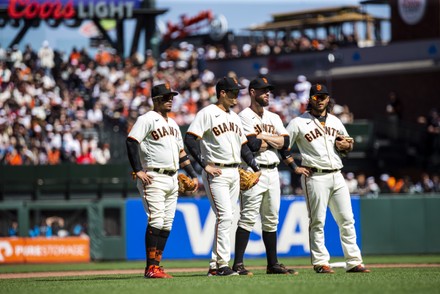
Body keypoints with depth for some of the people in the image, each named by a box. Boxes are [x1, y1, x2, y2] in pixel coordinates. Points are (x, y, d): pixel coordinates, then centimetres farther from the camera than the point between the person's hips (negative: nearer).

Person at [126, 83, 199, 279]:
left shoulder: (172, 123, 21)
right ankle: (151, 268, -15)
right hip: (153, 179, -8)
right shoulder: (147, 119, -5)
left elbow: (180, 151, 27)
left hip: (172, 180, 8)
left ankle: (156, 265, 9)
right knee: (156, 221, -15)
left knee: (167, 224, 5)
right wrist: (138, 171, -22)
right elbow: (131, 141, -15)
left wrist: (193, 174, 21)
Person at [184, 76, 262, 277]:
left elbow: (243, 145, 23)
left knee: (227, 218, 7)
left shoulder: (234, 117, 19)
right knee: (225, 215, -15)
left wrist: (255, 168, 14)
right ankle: (222, 263, -14)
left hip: (234, 173, 8)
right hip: (216, 174, -8)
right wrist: (205, 165, -17)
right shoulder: (207, 113, -6)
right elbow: (190, 140, -14)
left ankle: (214, 265, 11)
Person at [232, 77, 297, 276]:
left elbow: (285, 143, 3)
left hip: (273, 172, 7)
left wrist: (263, 137, -7)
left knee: (271, 220, 11)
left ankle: (272, 264, 16)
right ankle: (238, 264, -13)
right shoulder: (245, 116, -5)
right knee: (248, 218, -12)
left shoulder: (274, 118, 17)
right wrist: (274, 140, -2)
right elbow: (253, 145, -19)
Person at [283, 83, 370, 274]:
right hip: (315, 177, -5)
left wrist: (347, 146, 4)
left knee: (347, 220, 2)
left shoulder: (335, 121, 17)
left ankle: (354, 262, 5)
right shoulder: (299, 123, 0)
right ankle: (320, 263, 0)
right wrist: (295, 167, -8)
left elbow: (349, 143, 27)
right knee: (318, 222, -4)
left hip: (337, 176, 5)